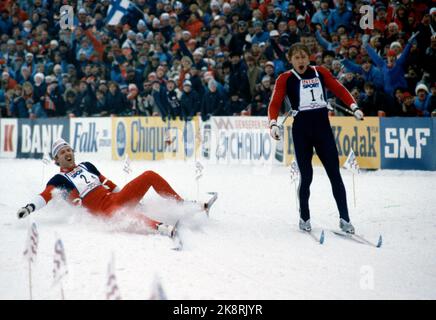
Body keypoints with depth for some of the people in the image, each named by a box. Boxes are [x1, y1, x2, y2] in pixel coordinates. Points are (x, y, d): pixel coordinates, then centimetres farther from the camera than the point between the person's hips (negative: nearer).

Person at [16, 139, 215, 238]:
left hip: (115, 198, 8)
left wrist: (132, 197, 28)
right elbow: (45, 196, -8)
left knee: (150, 176, 0)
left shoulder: (86, 167, 27)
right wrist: (30, 207, -28)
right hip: (103, 211, -8)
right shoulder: (59, 180, 10)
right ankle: (164, 230, -70)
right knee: (121, 213, -43)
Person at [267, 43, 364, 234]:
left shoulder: (320, 73, 8)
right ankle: (304, 218, 18)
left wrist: (354, 107, -11)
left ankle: (344, 218, 2)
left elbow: (339, 89, 5)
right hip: (301, 130, -2)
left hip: (323, 127, 2)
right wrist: (273, 123, -25)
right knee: (306, 176, 1)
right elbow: (275, 103, -7)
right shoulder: (285, 79, 1)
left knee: (335, 173, -2)